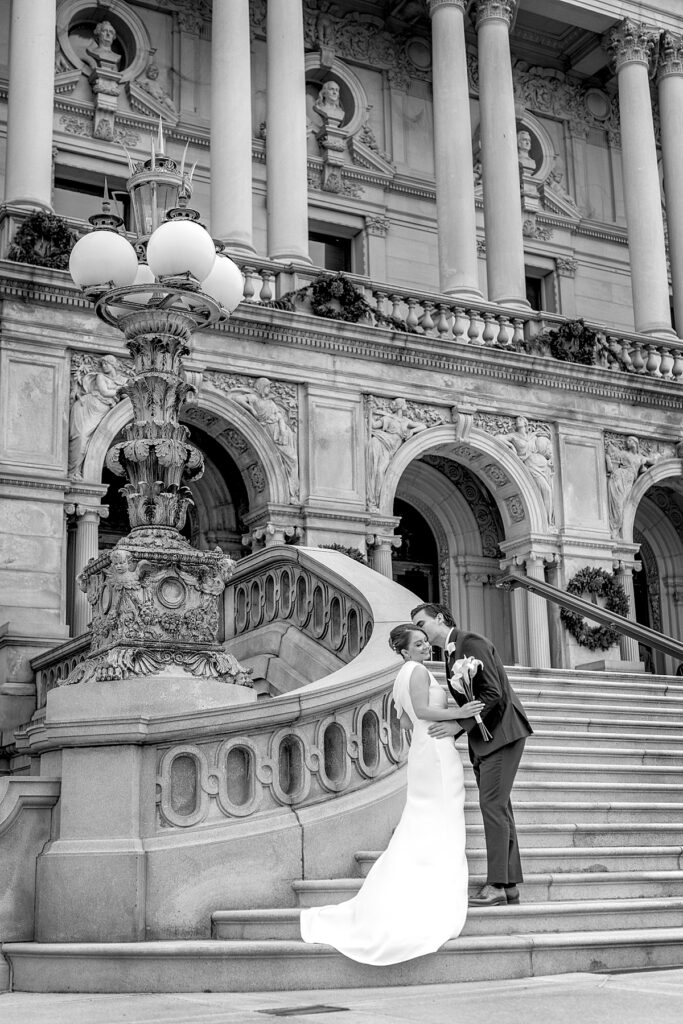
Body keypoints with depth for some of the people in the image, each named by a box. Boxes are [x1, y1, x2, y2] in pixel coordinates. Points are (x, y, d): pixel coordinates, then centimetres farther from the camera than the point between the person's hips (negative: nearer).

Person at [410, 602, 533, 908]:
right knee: (498, 808, 9)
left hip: (501, 733, -10)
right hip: (483, 739, 10)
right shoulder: (450, 652, 16)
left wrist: (459, 724, -21)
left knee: (493, 805, -12)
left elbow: (493, 693, -20)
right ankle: (510, 884, 13)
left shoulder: (471, 642, -13)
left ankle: (496, 885, -11)